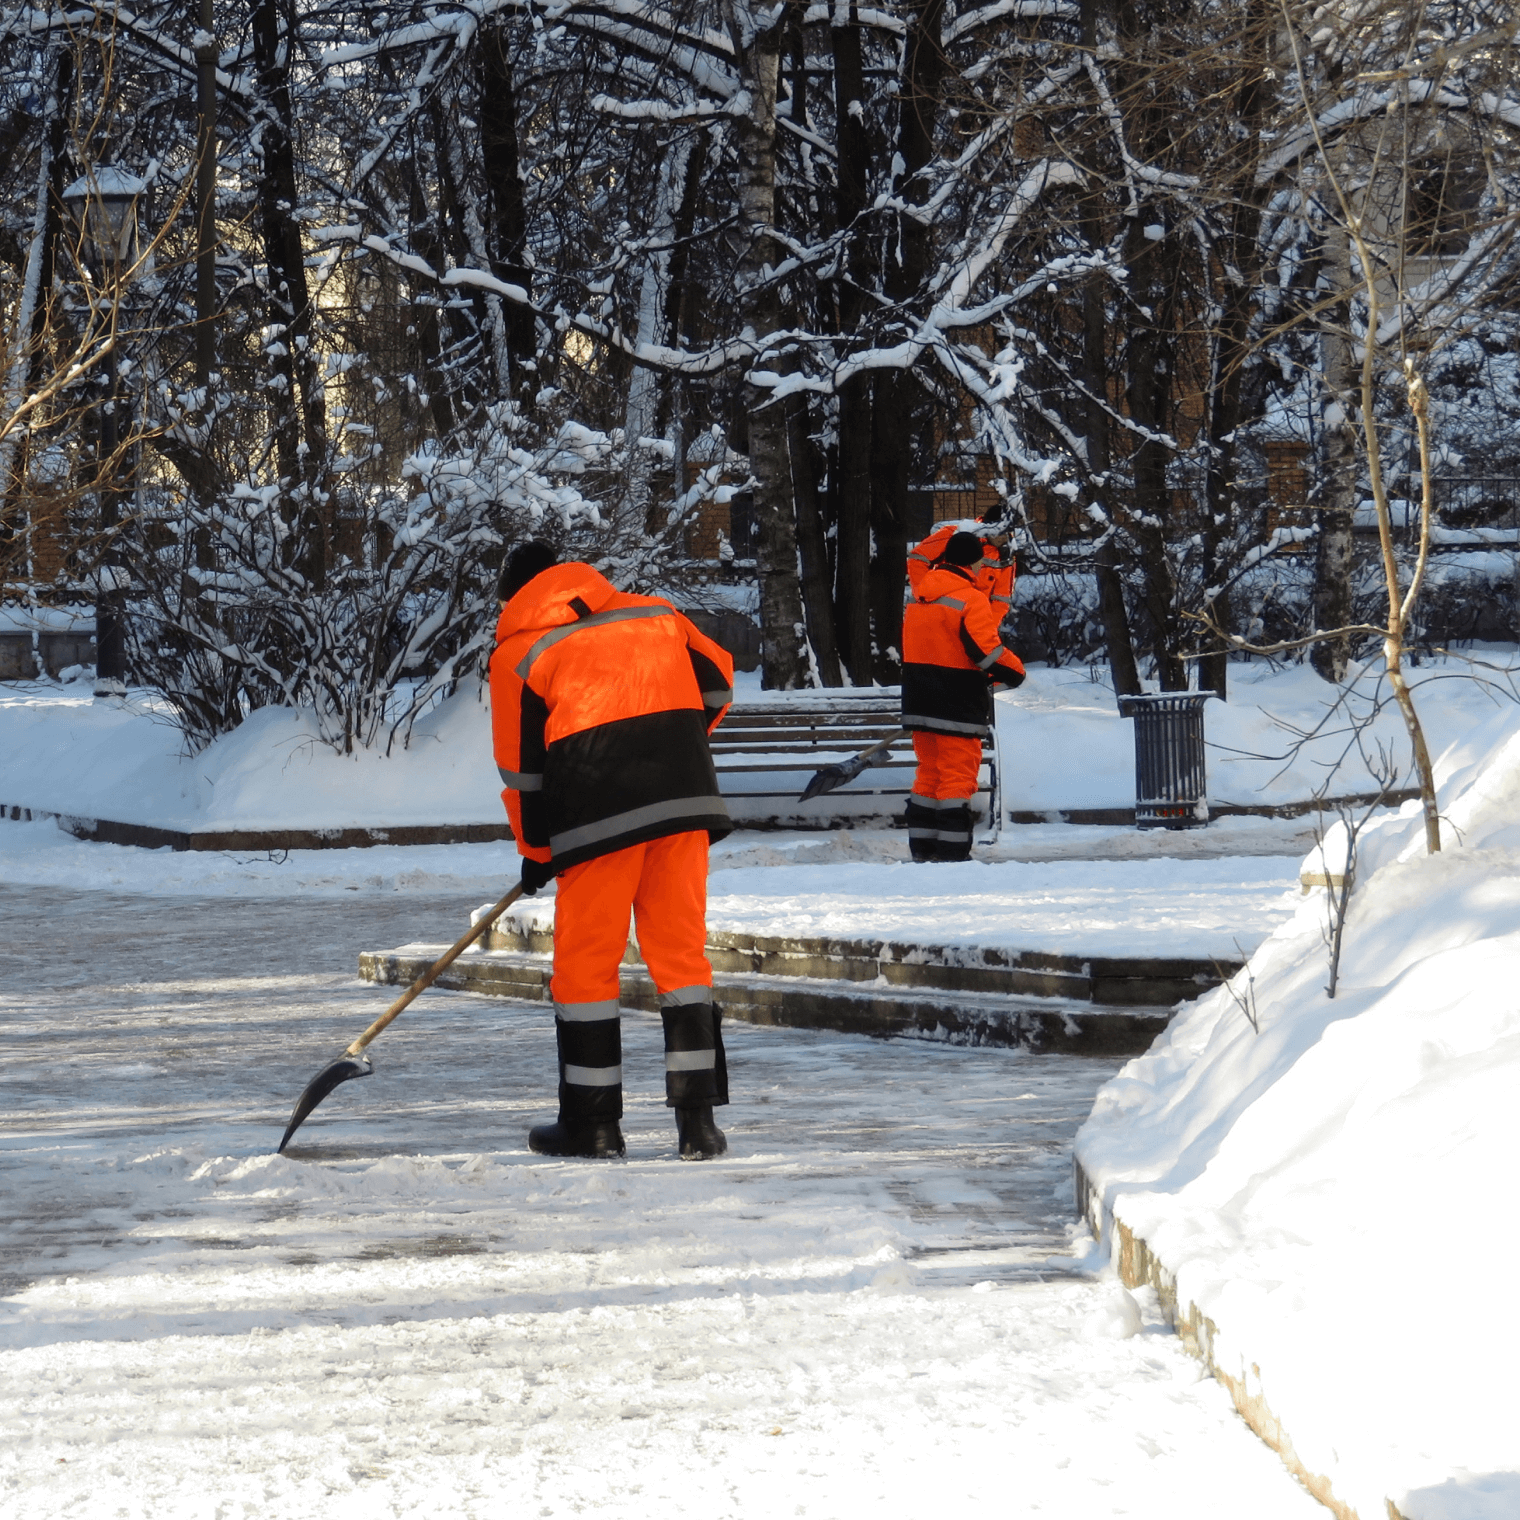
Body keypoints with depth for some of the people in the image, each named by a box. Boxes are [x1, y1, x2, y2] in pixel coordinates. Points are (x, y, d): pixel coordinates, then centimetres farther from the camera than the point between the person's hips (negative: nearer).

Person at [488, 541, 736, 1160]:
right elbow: (717, 682, 25)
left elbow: (522, 767, 7)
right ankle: (697, 1119, 3)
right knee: (680, 950, 8)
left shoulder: (518, 652, 7)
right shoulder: (656, 614, 18)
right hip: (686, 799, 4)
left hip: (600, 811, -4)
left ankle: (593, 1122, 11)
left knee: (586, 961, 8)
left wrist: (536, 852, 18)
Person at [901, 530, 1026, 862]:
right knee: (958, 773, -3)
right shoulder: (971, 598, -14)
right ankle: (952, 850, -5)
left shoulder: (919, 595, 12)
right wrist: (1014, 671, -2)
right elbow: (985, 650, -19)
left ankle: (922, 847, 15)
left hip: (919, 701, 7)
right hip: (957, 706, -7)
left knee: (929, 771, 15)